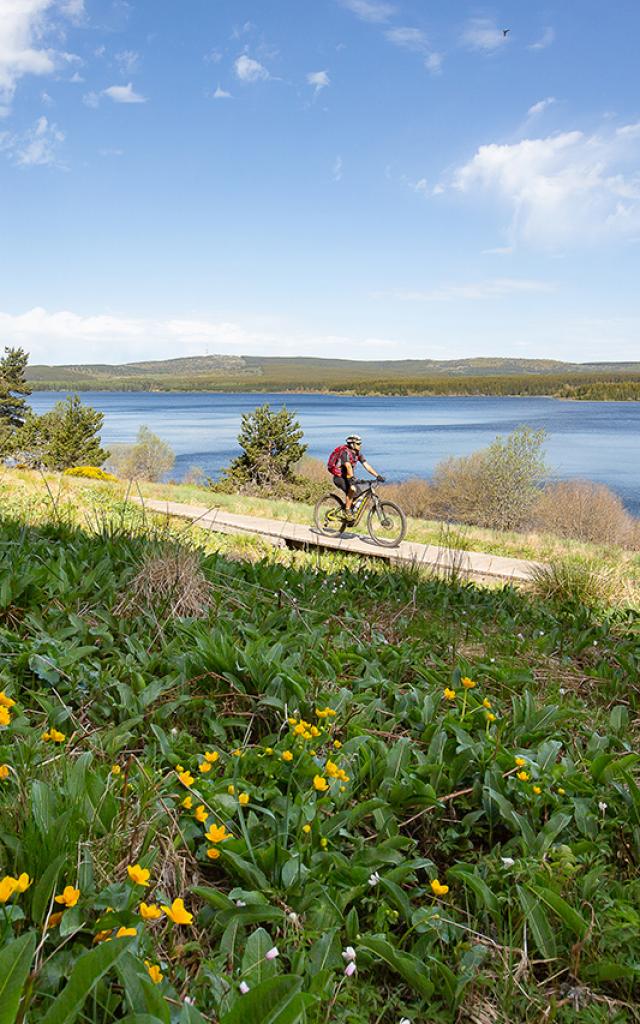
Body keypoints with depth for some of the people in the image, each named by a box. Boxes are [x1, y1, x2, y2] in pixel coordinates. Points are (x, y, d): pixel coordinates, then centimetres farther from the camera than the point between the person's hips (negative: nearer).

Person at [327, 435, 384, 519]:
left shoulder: (358, 454, 3)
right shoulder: (345, 452, -21)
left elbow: (366, 465, -2)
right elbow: (348, 466, -36)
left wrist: (377, 476, -11)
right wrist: (352, 478, -49)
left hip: (347, 477, 8)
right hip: (339, 477, -8)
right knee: (352, 489, -32)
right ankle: (347, 511, -20)